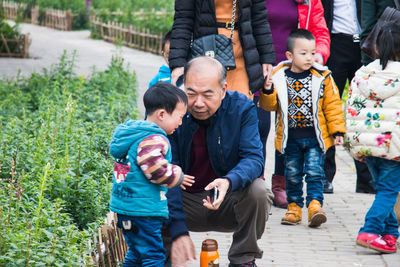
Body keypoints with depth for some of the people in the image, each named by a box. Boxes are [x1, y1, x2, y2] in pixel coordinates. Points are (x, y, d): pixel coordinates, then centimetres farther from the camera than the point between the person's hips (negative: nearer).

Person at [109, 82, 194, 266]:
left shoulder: (132, 132, 15)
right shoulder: (153, 140, -18)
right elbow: (157, 170, -25)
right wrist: (178, 177, -7)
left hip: (126, 207, 10)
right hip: (144, 210, -10)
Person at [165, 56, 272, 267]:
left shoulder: (241, 108, -11)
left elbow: (254, 158, -18)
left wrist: (229, 181, -43)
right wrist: (178, 231, -32)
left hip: (227, 202, 1)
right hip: (185, 200, -1)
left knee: (258, 191, -30)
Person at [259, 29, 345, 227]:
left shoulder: (322, 77, -3)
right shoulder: (278, 77, -2)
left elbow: (332, 105, 2)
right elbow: (270, 105, 4)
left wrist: (337, 131, -1)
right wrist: (267, 91, -17)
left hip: (315, 136, -2)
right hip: (290, 137, 2)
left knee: (314, 172, -7)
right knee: (292, 173, 10)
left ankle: (315, 204, -5)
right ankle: (294, 206, 20)